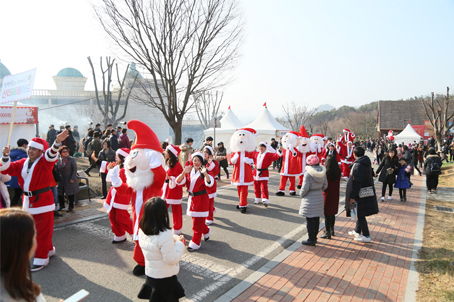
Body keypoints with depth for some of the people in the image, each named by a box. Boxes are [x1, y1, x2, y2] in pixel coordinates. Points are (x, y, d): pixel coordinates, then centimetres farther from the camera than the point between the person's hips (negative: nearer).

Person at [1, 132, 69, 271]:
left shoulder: (45, 162, -9)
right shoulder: (22, 163, 8)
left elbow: (51, 155, -29)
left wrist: (58, 142, -48)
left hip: (42, 201, -7)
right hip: (28, 201, 7)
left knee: (43, 231, -2)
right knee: (34, 229, 18)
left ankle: (41, 258, 7)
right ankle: (49, 249, 35)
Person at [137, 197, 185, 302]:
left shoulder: (142, 231, -7)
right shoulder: (164, 235, -30)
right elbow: (172, 260, -24)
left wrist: (174, 239, -2)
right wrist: (179, 243, -11)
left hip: (150, 275, 6)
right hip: (165, 278, -6)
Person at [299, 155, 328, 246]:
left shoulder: (308, 173, -19)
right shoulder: (322, 172, 1)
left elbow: (305, 188, -19)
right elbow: (325, 185, 7)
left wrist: (301, 195, -2)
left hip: (310, 198, -7)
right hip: (319, 197, 7)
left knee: (309, 219, 2)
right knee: (316, 218, 17)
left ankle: (311, 239, 6)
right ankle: (314, 237, 28)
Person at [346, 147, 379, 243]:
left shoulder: (358, 165, -21)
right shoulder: (366, 163, 8)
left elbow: (357, 182, -24)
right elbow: (370, 176, 16)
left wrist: (352, 196, -20)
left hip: (361, 195, -9)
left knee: (360, 214, 1)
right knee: (359, 213, 21)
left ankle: (366, 236, 8)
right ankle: (357, 231, 35)